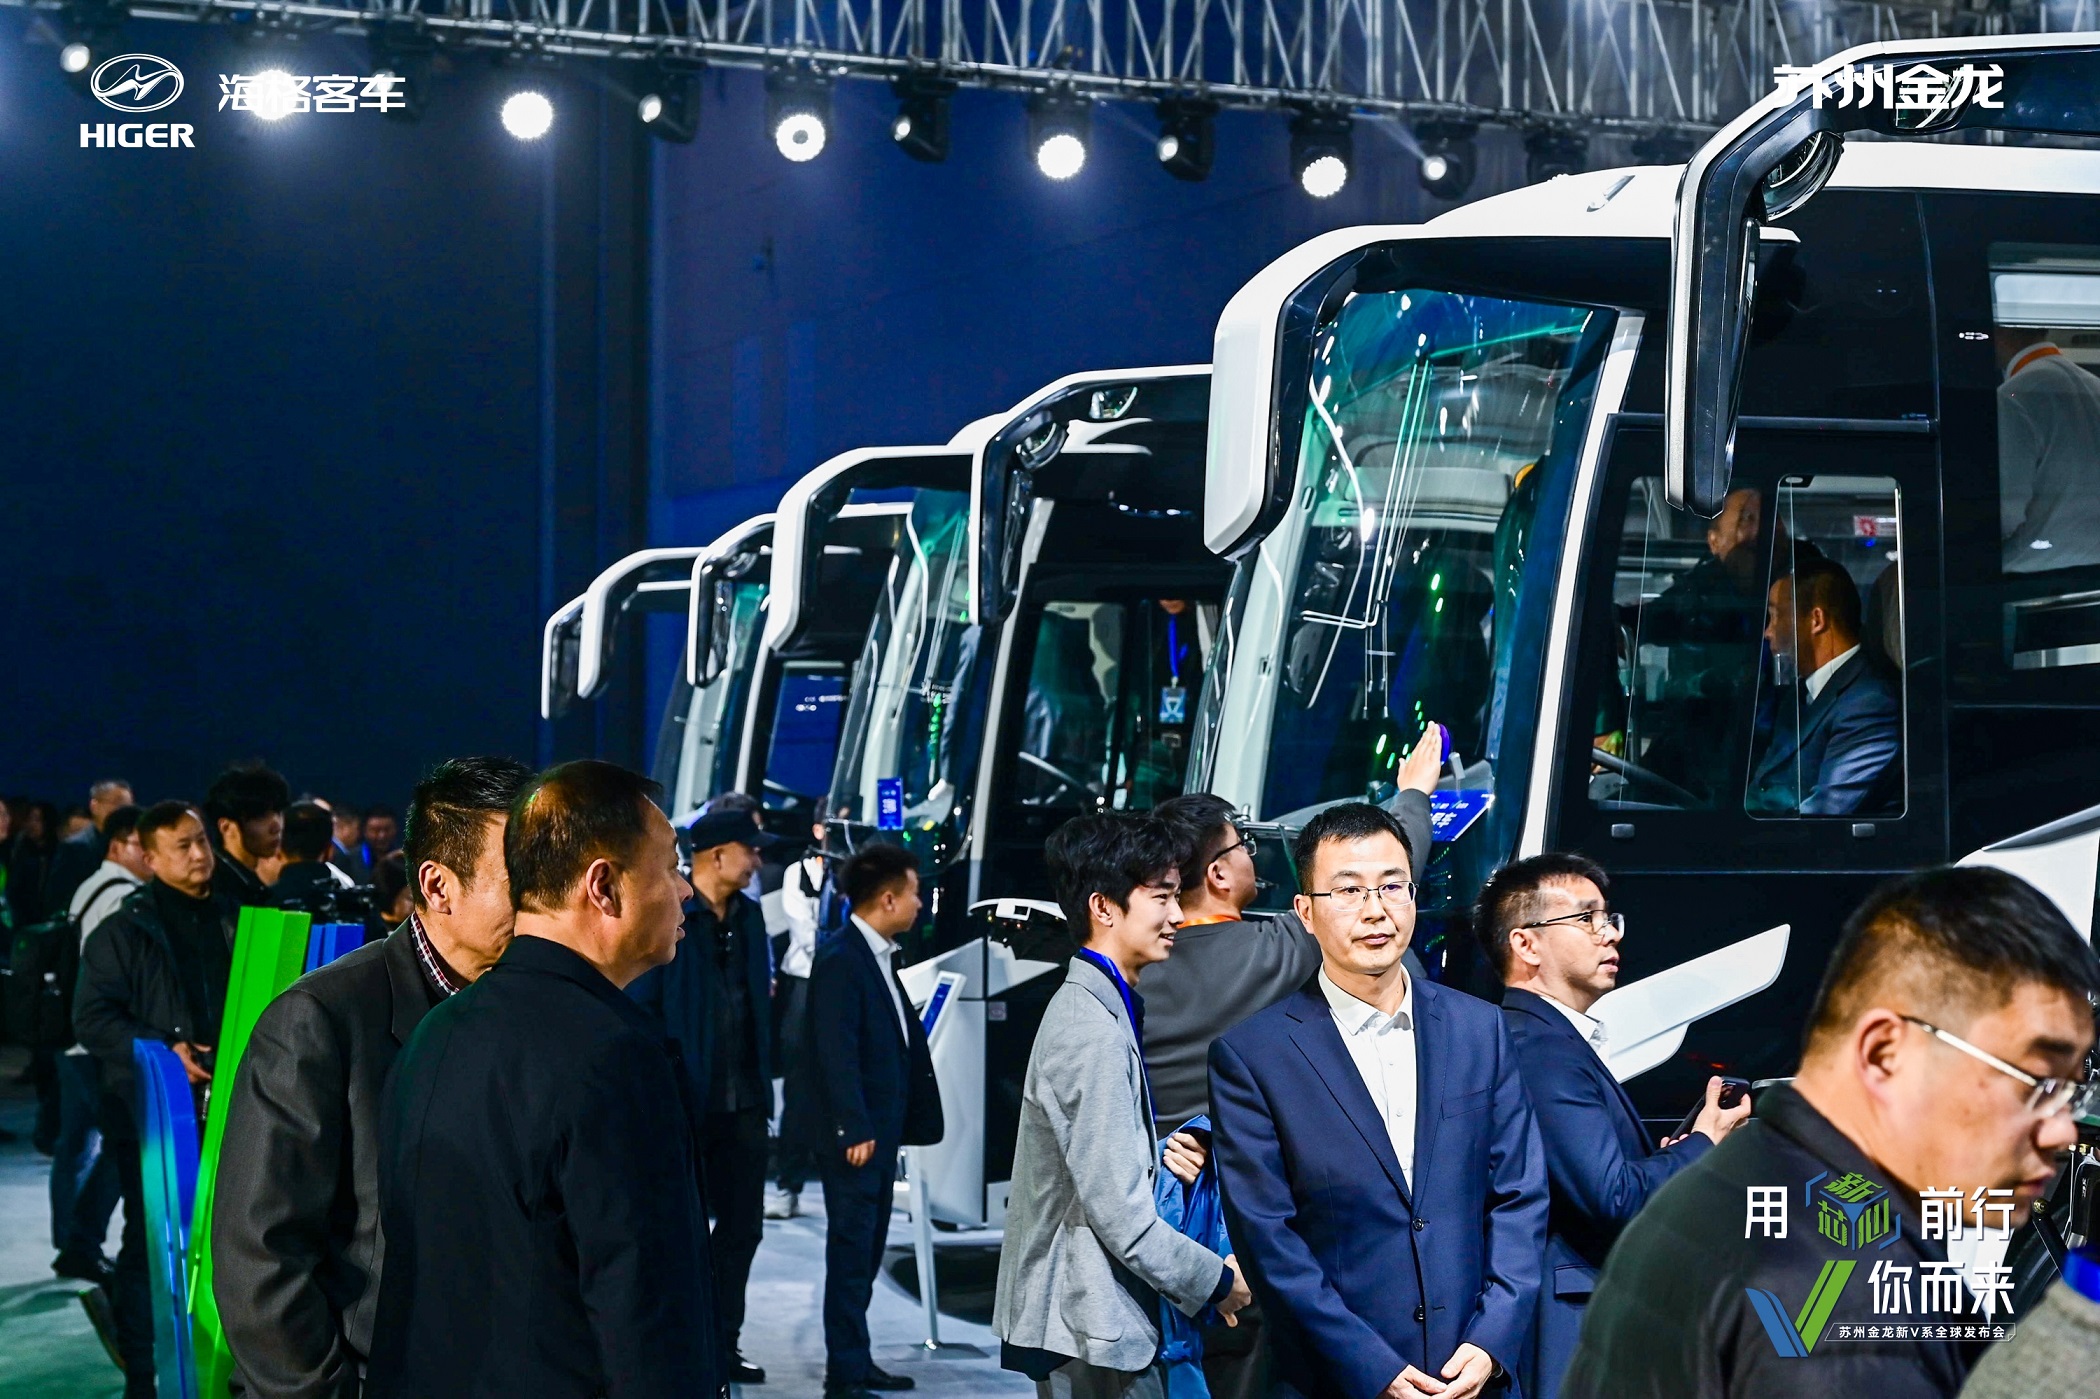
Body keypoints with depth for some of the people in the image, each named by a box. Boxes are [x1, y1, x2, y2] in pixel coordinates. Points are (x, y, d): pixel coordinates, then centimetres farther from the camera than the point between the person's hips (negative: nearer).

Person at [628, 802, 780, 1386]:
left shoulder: (749, 915, 11)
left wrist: (763, 1086, 13)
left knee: (742, 1227, 11)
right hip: (686, 1101, -7)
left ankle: (722, 1344, 22)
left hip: (743, 1102, 7)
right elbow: (638, 1007, -12)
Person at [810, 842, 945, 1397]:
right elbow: (838, 1053, -20)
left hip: (881, 1134, 10)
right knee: (851, 1254, -6)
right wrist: (854, 1130, -22)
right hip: (854, 1137, -10)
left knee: (866, 1256, 15)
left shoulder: (880, 956, 13)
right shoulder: (840, 959, -16)